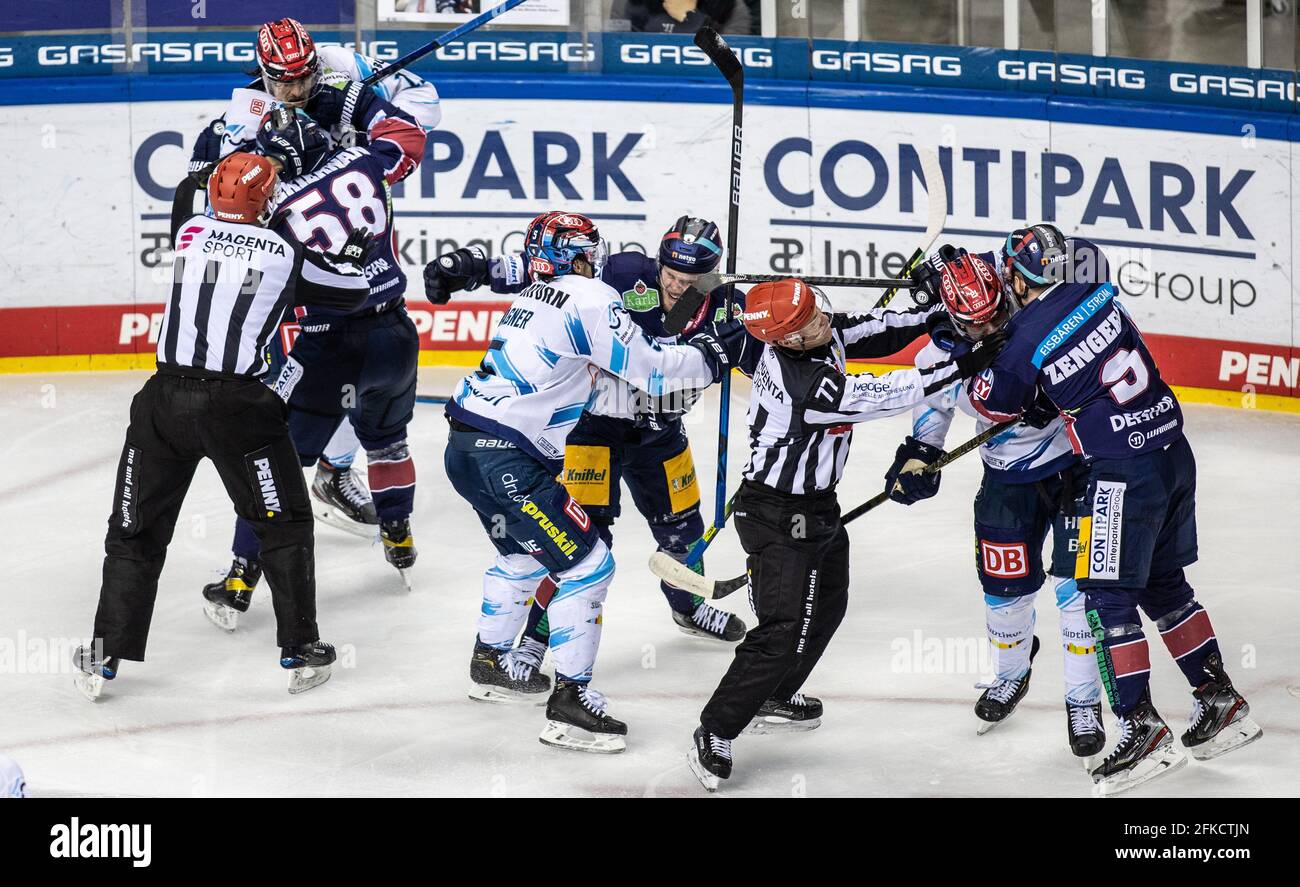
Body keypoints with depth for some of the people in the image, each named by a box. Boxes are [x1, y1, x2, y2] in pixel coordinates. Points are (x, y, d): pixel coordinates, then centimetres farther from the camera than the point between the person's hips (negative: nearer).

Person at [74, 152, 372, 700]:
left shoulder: (191, 234, 9)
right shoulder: (286, 254, 1)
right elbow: (350, 292, 12)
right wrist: (353, 246, 31)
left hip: (164, 400, 3)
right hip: (237, 403, -3)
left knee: (136, 529, 11)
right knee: (283, 525, 14)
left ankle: (105, 658, 11)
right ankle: (299, 651, 15)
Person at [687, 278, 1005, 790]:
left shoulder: (821, 335, -10)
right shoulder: (805, 383, -34)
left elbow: (871, 333, 3)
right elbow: (883, 396, -29)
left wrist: (932, 317, -11)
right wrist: (962, 368, -23)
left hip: (816, 505, 10)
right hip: (777, 517, -10)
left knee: (825, 606, 25)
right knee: (783, 632, -10)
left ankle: (772, 699, 42)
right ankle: (713, 736, -2)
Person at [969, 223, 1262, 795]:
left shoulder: (1027, 344, -12)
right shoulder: (1099, 294, 3)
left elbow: (995, 405, 6)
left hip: (1123, 471, -8)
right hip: (1173, 450, 8)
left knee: (1109, 598, -1)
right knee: (1165, 585, 19)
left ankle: (1141, 728, -3)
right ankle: (1221, 704, 24)